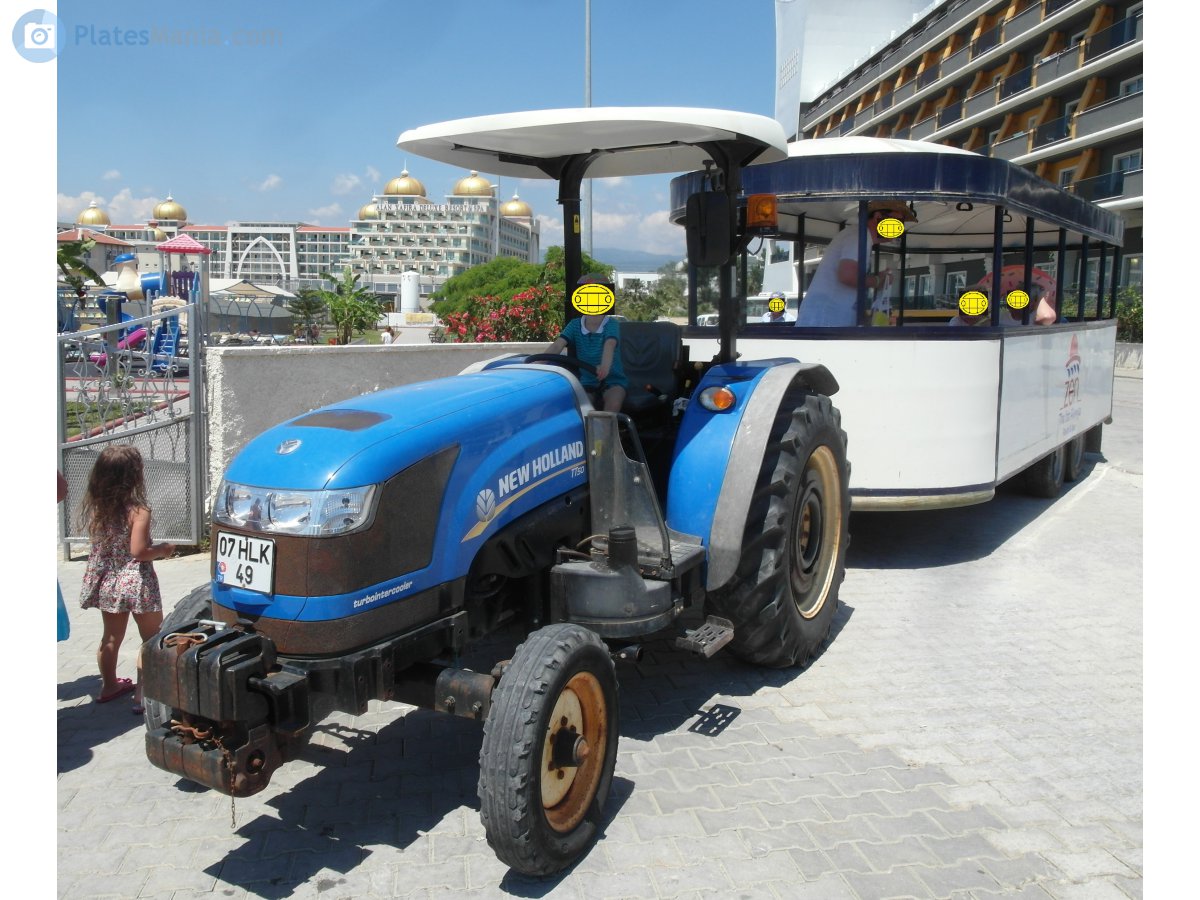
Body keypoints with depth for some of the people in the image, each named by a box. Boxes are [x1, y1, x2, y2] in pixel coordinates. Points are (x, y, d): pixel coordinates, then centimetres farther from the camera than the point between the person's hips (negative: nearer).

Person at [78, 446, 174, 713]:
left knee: (111, 637, 21)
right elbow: (138, 551, -24)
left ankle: (109, 685, 36)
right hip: (136, 583, -6)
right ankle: (144, 694, 6)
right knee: (153, 641, 8)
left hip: (106, 582, 7)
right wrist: (163, 550, -6)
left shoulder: (95, 508, -1)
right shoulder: (138, 511, -20)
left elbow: (98, 541, 7)